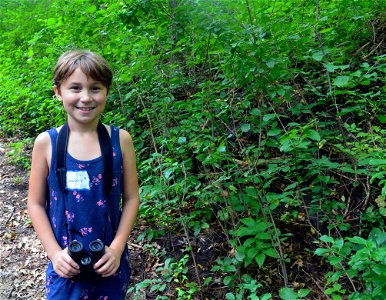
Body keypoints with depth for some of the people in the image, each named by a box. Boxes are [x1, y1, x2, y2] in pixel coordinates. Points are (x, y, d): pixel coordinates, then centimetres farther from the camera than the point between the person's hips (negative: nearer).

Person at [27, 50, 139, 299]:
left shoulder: (120, 140, -8)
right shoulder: (46, 143, -8)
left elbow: (131, 198, -3)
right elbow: (36, 203, -2)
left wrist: (117, 247, -10)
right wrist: (54, 252, -9)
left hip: (110, 260, 1)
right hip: (66, 263, 0)